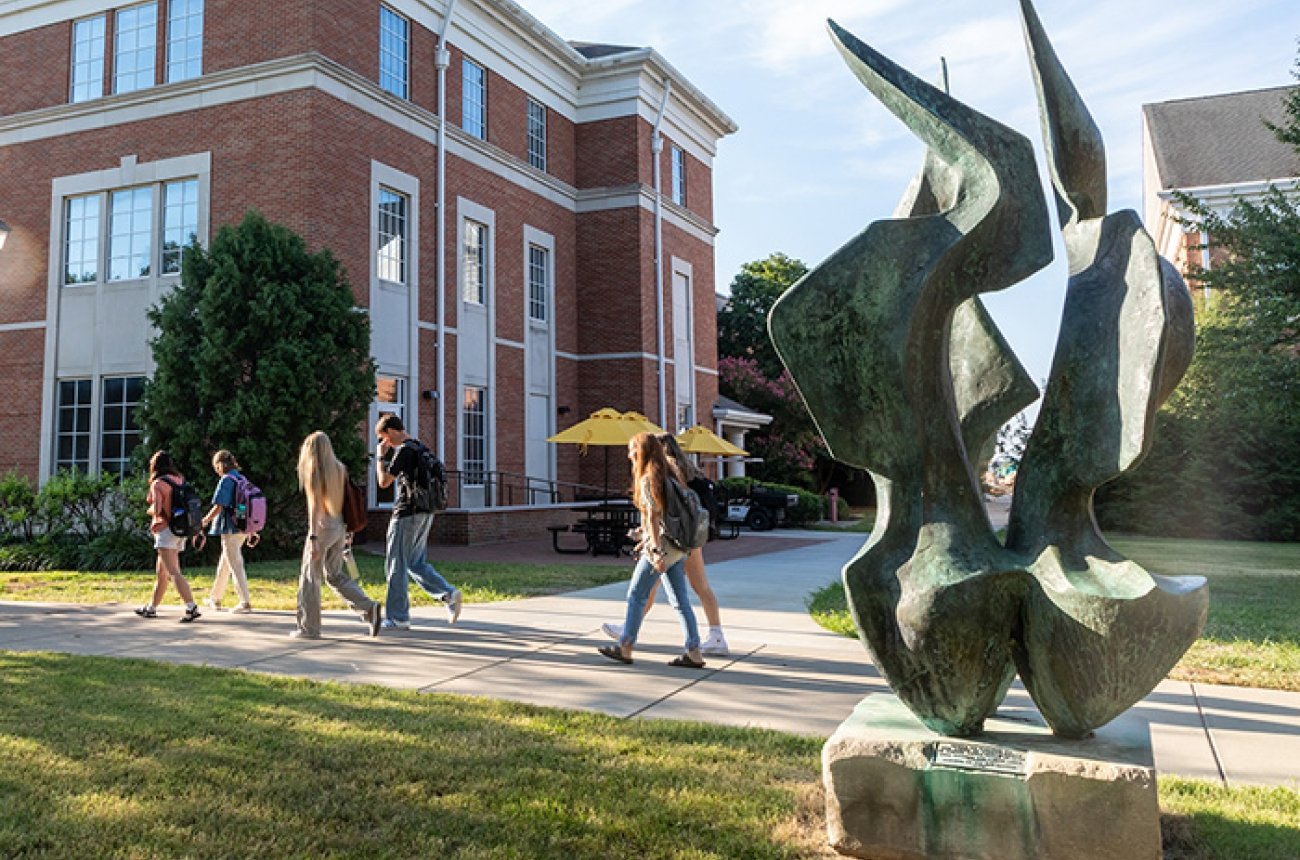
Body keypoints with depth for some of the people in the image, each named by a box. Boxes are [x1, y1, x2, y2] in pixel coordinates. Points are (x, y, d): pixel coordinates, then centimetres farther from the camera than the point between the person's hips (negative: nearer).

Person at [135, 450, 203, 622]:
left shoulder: (158, 483, -11)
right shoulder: (180, 480, 10)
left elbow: (157, 510, -18)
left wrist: (149, 511, 5)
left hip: (166, 529, -8)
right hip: (180, 531, 8)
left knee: (174, 572, -13)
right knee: (161, 572, 19)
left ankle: (192, 608, -24)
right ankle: (151, 608, 31)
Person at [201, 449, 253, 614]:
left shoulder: (226, 480, -12)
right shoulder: (242, 479, 11)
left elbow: (219, 506, -15)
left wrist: (204, 521, -2)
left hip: (230, 528, -8)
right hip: (243, 528, 8)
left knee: (235, 565, -5)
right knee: (224, 564, 20)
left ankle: (245, 602, -7)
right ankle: (215, 598, 32)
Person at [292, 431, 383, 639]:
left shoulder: (313, 472, -10)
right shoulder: (340, 469, 8)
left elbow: (315, 506, -16)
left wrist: (313, 538, -18)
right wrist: (347, 532, 16)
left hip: (322, 528, -6)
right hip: (339, 528, 6)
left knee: (310, 578, 6)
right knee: (335, 575, 15)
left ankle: (308, 627, 11)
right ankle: (369, 608, -1)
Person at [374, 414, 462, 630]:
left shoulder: (404, 450, -14)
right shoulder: (419, 446, 14)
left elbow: (384, 482, -15)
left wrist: (380, 456, -3)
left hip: (407, 513, -9)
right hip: (425, 513, 9)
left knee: (396, 565, 0)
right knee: (416, 563, 15)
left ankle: (398, 618, 5)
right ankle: (449, 593, 1)